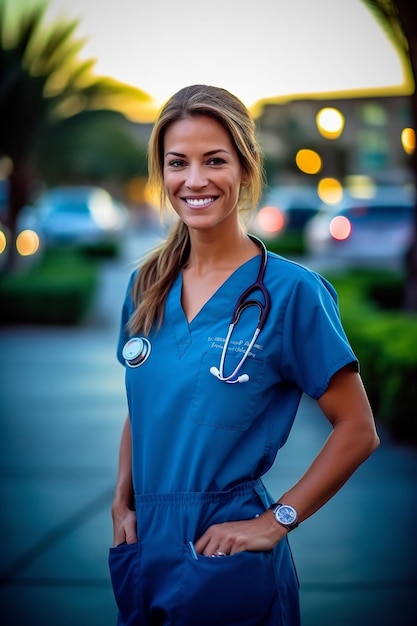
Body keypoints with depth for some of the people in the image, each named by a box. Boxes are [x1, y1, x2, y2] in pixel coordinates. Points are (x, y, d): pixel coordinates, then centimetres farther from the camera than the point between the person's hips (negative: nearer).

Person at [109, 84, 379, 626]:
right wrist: (122, 504, 4)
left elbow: (357, 430, -9)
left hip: (225, 551, -5)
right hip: (142, 543, 5)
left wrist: (276, 521, -13)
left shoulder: (291, 291, -11)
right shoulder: (145, 287, 5)